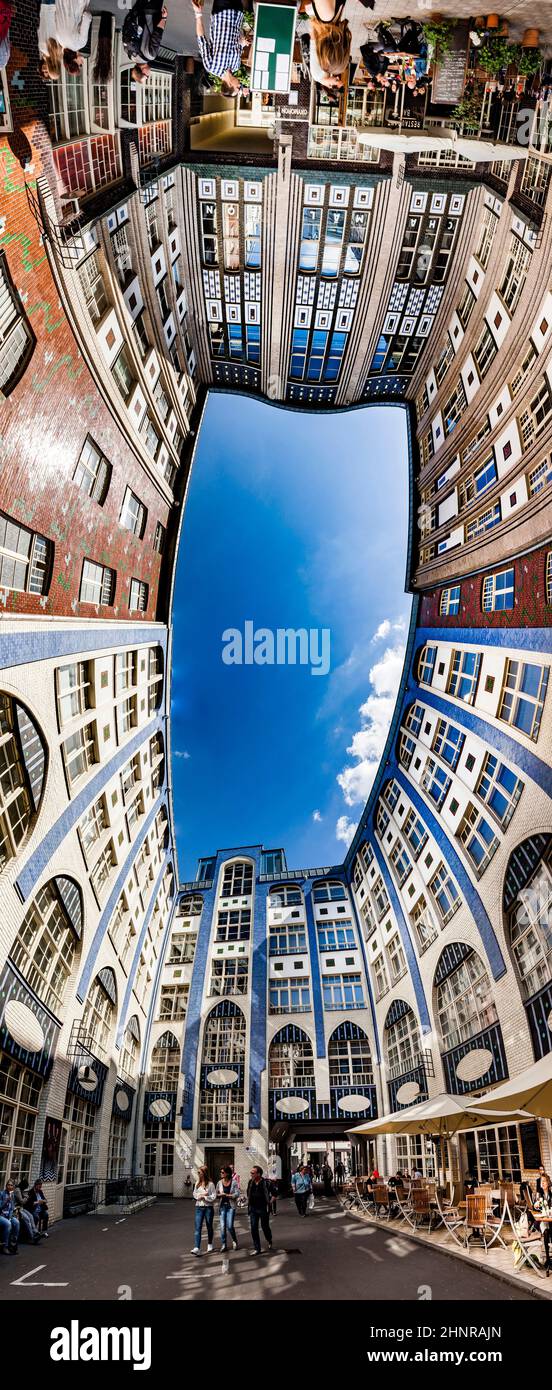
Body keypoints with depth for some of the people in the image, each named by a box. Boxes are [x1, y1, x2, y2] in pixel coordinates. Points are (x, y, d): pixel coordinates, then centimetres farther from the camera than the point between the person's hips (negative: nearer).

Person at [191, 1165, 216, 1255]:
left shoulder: (210, 1184, -10)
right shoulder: (197, 1183, 7)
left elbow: (213, 1197, -13)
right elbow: (195, 1194, 8)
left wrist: (203, 1196, -15)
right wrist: (202, 1194, -10)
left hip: (208, 1208, -4)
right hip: (199, 1207, 4)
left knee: (209, 1227, 12)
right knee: (197, 1227, -8)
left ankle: (210, 1245, 32)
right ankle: (197, 1248, -12)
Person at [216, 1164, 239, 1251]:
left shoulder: (234, 1182, -6)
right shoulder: (219, 1182, 4)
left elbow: (237, 1194, -10)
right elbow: (216, 1194, 9)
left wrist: (226, 1195, -15)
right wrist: (220, 1195, -12)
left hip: (231, 1206, -3)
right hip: (222, 1206, 3)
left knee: (230, 1226, -6)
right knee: (222, 1226, -1)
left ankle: (234, 1241, 21)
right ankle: (224, 1245, 15)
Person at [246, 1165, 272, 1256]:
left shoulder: (265, 1183, -18)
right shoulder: (250, 1182, -2)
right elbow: (248, 1193, 14)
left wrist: (270, 1201, -9)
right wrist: (249, 1202, 7)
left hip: (263, 1208, -4)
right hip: (253, 1208, 4)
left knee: (265, 1226, 11)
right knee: (253, 1228, 0)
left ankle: (269, 1241, 40)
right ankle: (256, 1248, 12)